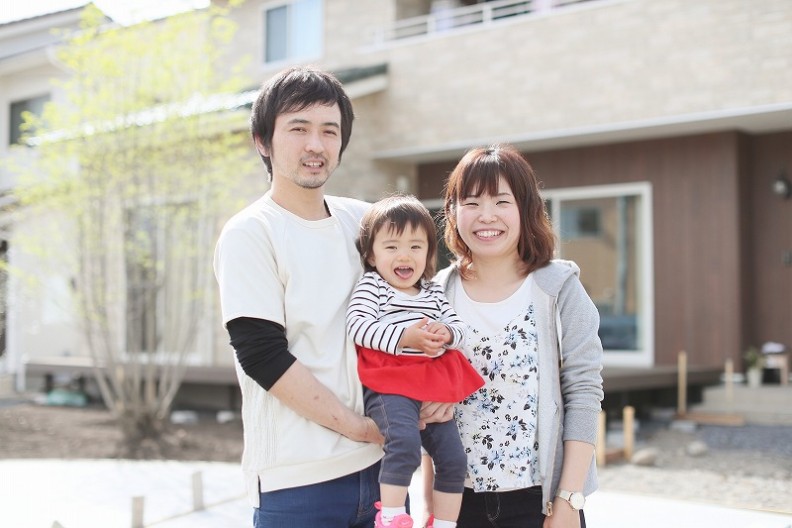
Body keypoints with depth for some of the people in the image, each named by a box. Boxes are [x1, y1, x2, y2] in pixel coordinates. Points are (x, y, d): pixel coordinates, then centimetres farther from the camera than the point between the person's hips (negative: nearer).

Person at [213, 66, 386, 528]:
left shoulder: (362, 220, 8)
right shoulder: (250, 234, -7)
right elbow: (263, 357, -13)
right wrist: (361, 427, -13)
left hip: (380, 464, 5)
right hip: (298, 479, -5)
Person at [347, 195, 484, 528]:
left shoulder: (433, 293, 16)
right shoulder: (370, 286, -2)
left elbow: (459, 328, 13)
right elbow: (358, 325, -16)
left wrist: (446, 333, -11)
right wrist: (405, 337, -23)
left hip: (433, 386, 7)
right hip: (389, 385, -7)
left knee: (453, 459, 5)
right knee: (405, 443, -31)